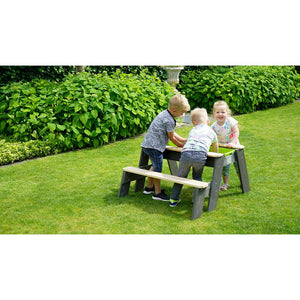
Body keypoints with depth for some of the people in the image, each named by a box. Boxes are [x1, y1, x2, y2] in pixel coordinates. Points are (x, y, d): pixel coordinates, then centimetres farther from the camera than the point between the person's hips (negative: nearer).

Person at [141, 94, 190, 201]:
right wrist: (180, 145, 8)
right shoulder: (169, 120, -21)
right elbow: (171, 137, -9)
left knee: (155, 166, 24)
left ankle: (149, 187, 37)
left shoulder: (165, 113, 10)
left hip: (148, 144, 11)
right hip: (154, 146, -11)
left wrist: (183, 140, 18)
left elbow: (171, 132, 19)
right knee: (157, 169, -1)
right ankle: (157, 193, 9)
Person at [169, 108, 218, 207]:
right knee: (197, 177, 24)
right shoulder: (211, 132, 28)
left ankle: (173, 200, 25)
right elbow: (216, 151, 41)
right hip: (200, 155, -1)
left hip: (186, 153, 1)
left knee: (181, 176, 19)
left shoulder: (192, 130, 32)